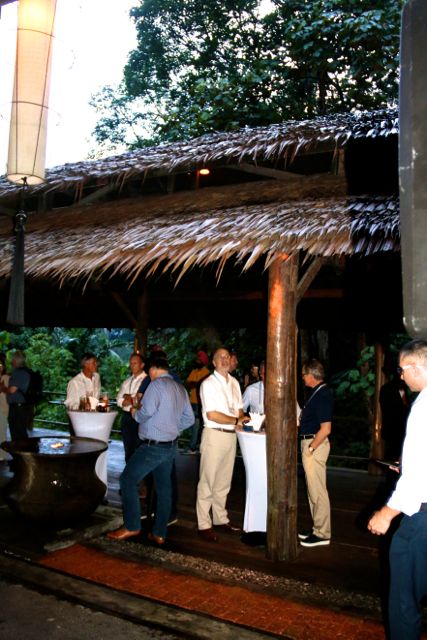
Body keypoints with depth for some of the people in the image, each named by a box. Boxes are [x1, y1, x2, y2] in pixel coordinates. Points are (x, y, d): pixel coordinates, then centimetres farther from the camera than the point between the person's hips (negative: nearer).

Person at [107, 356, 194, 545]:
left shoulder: (156, 384, -12)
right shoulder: (181, 388, 11)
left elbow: (146, 412, -22)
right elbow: (189, 418, 12)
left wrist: (135, 413, -2)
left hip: (153, 446, -8)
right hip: (171, 446, 8)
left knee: (128, 479, 2)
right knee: (164, 487, 12)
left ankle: (131, 526, 3)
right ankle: (159, 533, 18)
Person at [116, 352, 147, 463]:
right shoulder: (127, 381, 15)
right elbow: (119, 400, 10)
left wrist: (130, 398, -5)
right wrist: (132, 400, -10)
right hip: (126, 416, 7)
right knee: (128, 449, 15)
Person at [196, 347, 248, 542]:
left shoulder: (234, 382, 12)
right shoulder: (208, 384, -9)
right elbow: (212, 415, -15)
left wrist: (243, 420, -5)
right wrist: (236, 421, -13)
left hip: (231, 435, 7)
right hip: (214, 435, -7)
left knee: (224, 482, 15)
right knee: (207, 482, -1)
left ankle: (220, 519, 27)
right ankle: (204, 525, 6)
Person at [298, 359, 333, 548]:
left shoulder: (322, 395, -19)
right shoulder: (317, 392, 11)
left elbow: (325, 429, -22)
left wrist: (310, 448, -18)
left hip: (315, 444, -10)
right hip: (309, 443, 10)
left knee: (317, 490, -1)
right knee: (313, 489, 17)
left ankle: (322, 534, 9)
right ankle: (318, 528, 28)